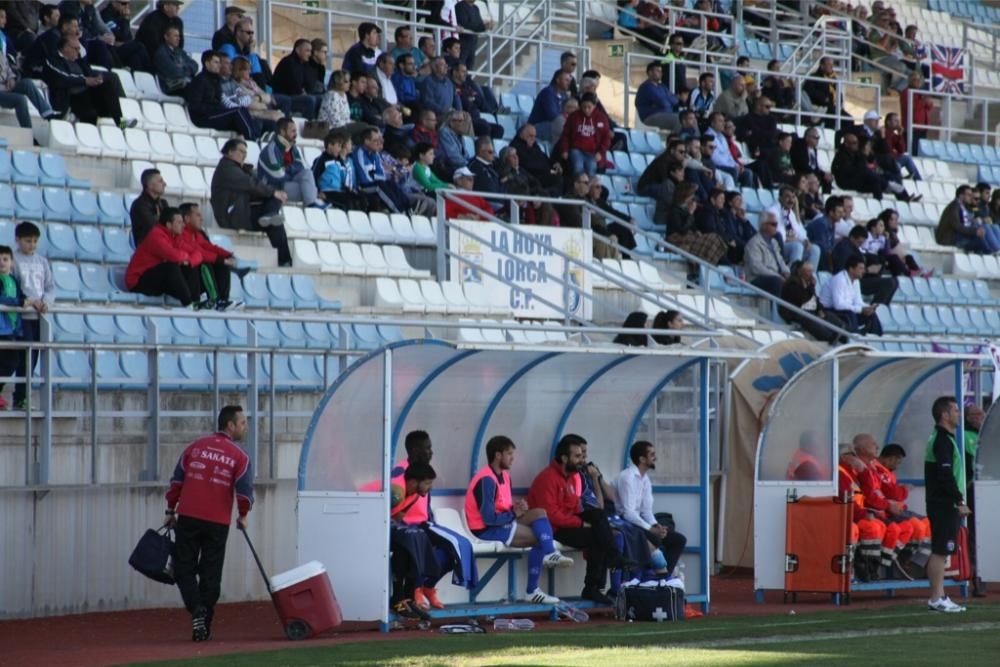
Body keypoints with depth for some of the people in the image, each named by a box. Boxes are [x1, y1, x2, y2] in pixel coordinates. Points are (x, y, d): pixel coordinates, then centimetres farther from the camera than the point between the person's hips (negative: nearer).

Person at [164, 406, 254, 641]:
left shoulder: (195, 447, 7)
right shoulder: (239, 456, -2)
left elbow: (177, 482, 7)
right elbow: (244, 490, -7)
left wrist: (171, 511, 16)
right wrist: (243, 516, 12)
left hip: (188, 518, 1)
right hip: (218, 523, -1)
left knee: (184, 568, 8)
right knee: (210, 574, 8)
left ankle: (197, 609, -15)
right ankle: (204, 626, 7)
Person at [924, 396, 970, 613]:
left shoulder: (942, 439, 19)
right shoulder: (942, 441, -14)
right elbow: (945, 475, -21)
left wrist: (957, 501, 18)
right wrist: (959, 501, -18)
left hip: (943, 505, 11)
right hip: (944, 505, -11)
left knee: (940, 552, 11)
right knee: (939, 552, -9)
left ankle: (939, 598, 13)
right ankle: (936, 599, -10)